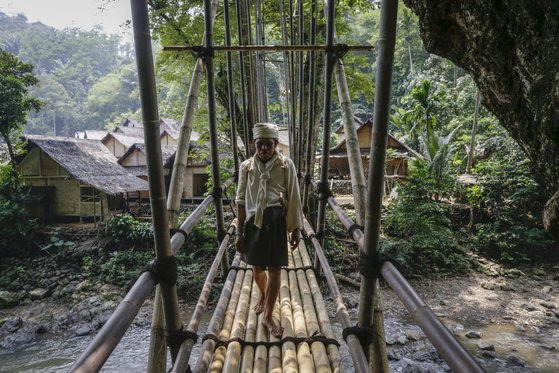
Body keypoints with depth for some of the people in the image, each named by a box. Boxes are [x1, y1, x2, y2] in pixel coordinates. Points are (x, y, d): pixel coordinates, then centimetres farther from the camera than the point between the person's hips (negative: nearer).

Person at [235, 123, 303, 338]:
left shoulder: (286, 165, -4)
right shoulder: (246, 166, 0)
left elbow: (294, 199, -1)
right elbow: (241, 201, 4)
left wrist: (296, 229, -2)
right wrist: (239, 232, 3)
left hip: (276, 220, -2)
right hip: (253, 221, 2)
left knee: (275, 269, 2)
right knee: (257, 267, 17)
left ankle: (268, 317, 19)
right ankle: (263, 296, 48)